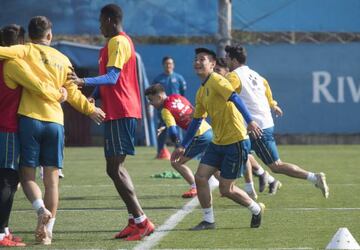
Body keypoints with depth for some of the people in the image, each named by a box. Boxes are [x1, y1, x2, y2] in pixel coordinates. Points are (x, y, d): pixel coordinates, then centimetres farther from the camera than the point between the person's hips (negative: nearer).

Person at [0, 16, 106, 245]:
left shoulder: (26, 51, 3)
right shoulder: (63, 60, 14)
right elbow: (72, 93, 21)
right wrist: (90, 109, 34)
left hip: (30, 118, -3)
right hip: (55, 122, 3)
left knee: (27, 174, 5)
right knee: (52, 179, 5)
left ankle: (41, 209, -21)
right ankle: (47, 231, 1)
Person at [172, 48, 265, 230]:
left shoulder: (216, 80, -12)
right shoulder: (201, 91, 15)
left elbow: (234, 98, -26)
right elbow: (196, 120, 24)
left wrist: (249, 121, -40)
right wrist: (183, 146, 26)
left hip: (236, 142, -8)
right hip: (217, 143, 8)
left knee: (226, 189, -2)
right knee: (200, 177, -3)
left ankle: (257, 210, 22)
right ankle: (208, 220, 8)